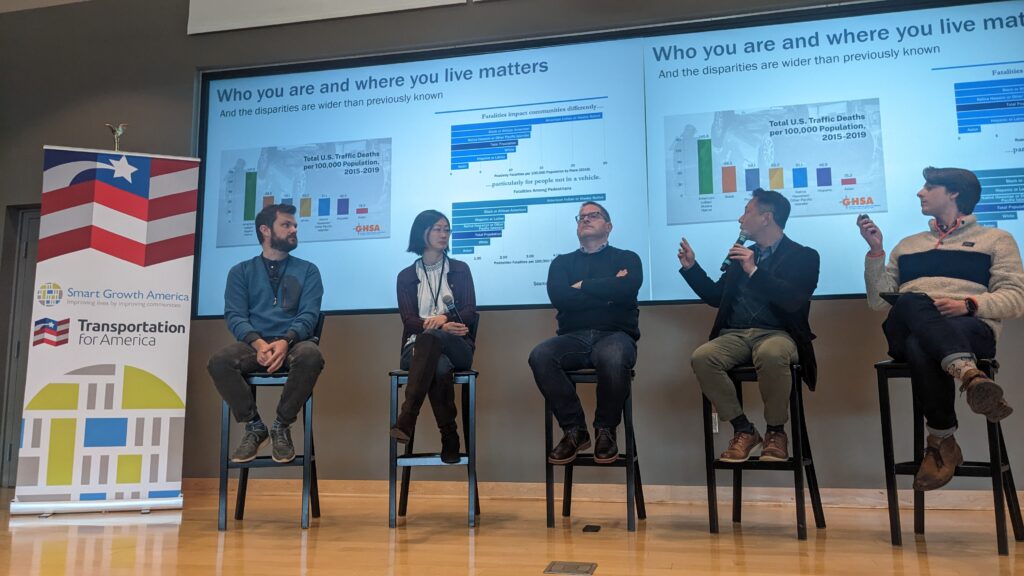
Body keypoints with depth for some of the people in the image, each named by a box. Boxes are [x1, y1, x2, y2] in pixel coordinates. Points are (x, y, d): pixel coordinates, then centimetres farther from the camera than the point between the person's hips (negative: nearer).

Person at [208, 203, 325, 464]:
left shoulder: (307, 270, 12)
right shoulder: (241, 271, 14)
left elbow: (309, 314, 0)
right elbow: (234, 315, 1)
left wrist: (286, 341, -21)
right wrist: (258, 343, -20)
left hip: (293, 342, -1)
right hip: (254, 344, 1)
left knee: (311, 355, -36)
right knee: (219, 361, -31)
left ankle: (281, 427, -14)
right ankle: (254, 426, -9)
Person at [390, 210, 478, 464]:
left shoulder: (460, 269, 14)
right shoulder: (406, 276, 12)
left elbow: (470, 312, 3)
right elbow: (408, 320, 0)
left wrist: (445, 318, -20)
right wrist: (442, 327, -19)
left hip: (457, 346, 0)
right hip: (419, 345, 0)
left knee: (430, 337, -38)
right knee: (440, 367, -38)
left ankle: (406, 420, -46)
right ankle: (450, 440, -32)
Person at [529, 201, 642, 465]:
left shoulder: (627, 258, 15)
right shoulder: (562, 262, 21)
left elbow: (627, 288, -9)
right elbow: (559, 298, -1)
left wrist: (582, 286, 0)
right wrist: (608, 290, -3)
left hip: (615, 335, -2)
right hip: (574, 338, 2)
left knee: (612, 358, -38)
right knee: (540, 356, -30)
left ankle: (605, 431, -13)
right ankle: (574, 430, -14)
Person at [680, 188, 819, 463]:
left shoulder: (803, 256, 4)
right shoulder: (743, 254, 20)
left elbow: (793, 301, -14)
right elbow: (717, 296, 26)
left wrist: (754, 271, -18)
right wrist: (691, 266, 17)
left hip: (776, 334, -4)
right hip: (736, 335, 4)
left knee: (771, 354, -40)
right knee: (701, 357, -28)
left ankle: (775, 431, -15)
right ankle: (743, 429, -13)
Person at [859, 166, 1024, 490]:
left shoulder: (996, 239, 20)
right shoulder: (907, 245, 31)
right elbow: (879, 301, 20)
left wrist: (969, 304, -14)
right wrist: (875, 251, 12)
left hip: (971, 329, -2)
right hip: (908, 331, 2)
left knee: (922, 346, -40)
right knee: (912, 301, -37)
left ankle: (941, 443, -37)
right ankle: (969, 374, -51)